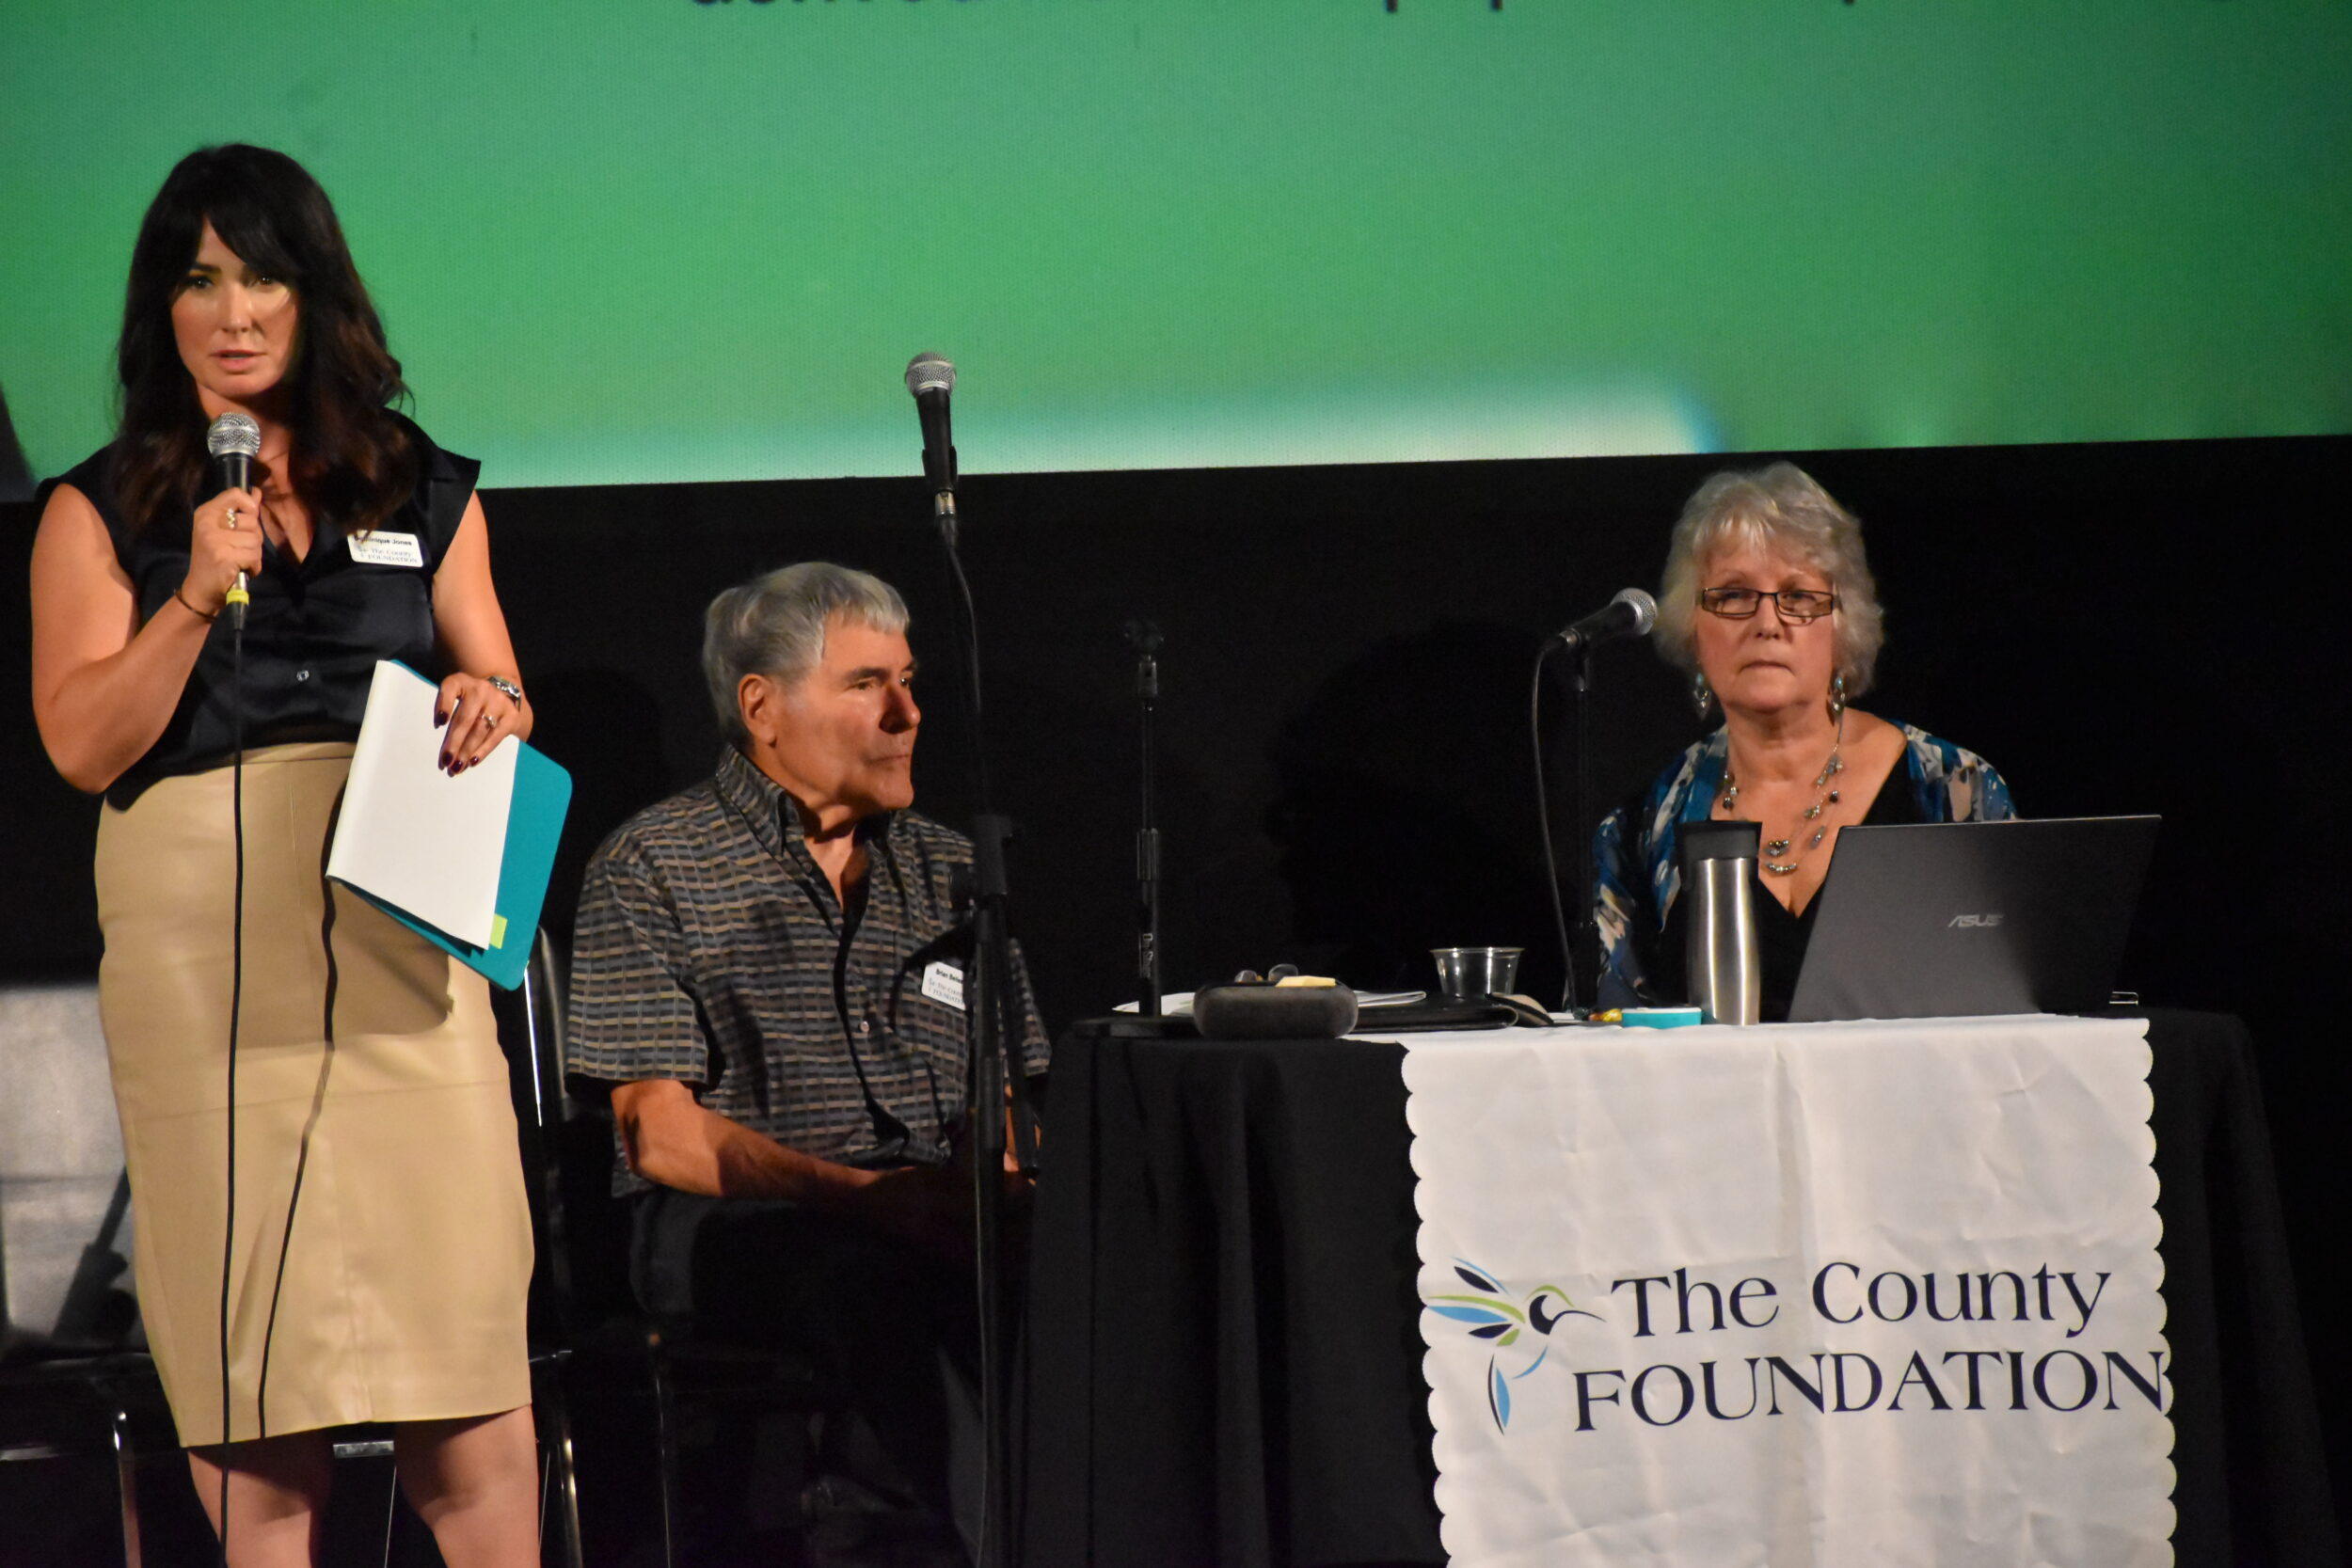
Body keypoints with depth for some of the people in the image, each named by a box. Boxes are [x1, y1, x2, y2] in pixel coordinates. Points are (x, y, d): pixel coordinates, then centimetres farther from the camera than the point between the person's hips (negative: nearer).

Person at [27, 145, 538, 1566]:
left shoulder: (425, 495, 16)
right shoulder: (102, 512, 10)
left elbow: (501, 694, 18)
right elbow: (83, 744, 1)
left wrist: (490, 706, -5)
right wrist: (199, 594, -10)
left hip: (395, 919, 1)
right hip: (198, 941, -1)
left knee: (457, 1300, -7)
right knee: (240, 1326, -3)